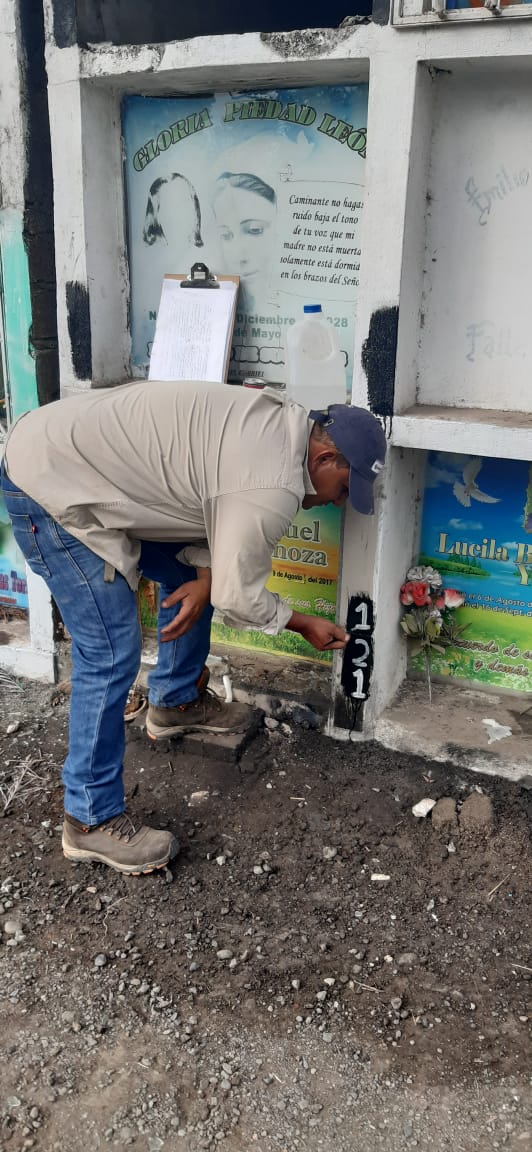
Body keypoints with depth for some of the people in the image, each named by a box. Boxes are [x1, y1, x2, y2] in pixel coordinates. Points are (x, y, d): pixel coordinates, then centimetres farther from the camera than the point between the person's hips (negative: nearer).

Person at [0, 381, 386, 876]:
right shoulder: (274, 487, -24)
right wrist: (305, 625, 4)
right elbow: (238, 597, -13)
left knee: (186, 575, 17)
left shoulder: (278, 422, 5)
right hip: (48, 487, -10)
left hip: (71, 453, 10)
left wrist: (203, 577, -3)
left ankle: (175, 702, 37)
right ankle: (91, 819, 5)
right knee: (111, 655, -9)